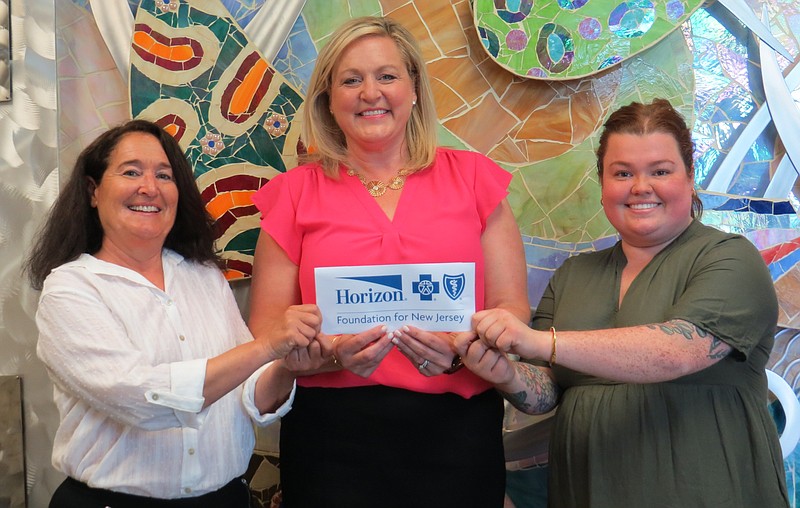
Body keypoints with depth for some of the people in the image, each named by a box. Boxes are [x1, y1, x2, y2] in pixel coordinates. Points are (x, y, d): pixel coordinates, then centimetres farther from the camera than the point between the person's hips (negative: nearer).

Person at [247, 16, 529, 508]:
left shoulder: (472, 177, 5)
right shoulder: (296, 194, 4)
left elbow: (512, 309, 3)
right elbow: (266, 333, 1)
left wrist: (460, 348, -16)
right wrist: (333, 354, -18)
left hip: (457, 428, 1)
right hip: (334, 435, 0)